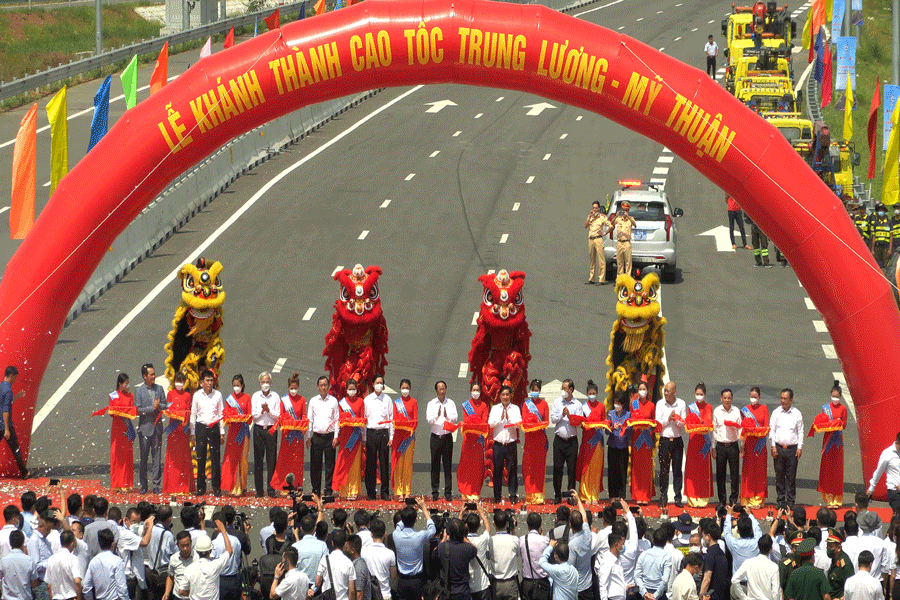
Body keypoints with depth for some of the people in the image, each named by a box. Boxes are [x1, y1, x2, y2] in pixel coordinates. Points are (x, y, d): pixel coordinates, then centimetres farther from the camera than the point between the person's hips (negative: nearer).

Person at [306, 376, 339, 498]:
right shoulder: (313, 401, 9)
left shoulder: (333, 401, 5)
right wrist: (308, 436, 4)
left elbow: (337, 419, 4)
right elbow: (309, 419, 10)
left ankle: (328, 491, 4)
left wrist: (336, 437, -4)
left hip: (330, 436, -1)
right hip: (316, 436, 1)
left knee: (330, 465, -1)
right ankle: (316, 490, 10)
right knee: (315, 464, 2)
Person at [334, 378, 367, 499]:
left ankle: (354, 491, 0)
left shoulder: (361, 401, 7)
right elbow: (340, 419, 9)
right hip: (345, 433, 1)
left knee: (355, 463, -3)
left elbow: (363, 419, 5)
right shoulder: (342, 402, 9)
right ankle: (343, 491, 0)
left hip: (356, 434, -1)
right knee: (344, 463, -3)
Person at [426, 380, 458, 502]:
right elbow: (428, 420, -5)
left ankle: (448, 492, 4)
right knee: (435, 465, 2)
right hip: (436, 437, 0)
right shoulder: (431, 404, 4)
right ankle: (434, 492, 7)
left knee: (447, 465, 0)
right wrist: (437, 416, -24)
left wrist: (447, 416, -24)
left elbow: (455, 418, -4)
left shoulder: (451, 403, 5)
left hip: (447, 436, 0)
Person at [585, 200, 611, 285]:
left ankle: (602, 280, -12)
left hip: (598, 239, -6)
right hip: (590, 239, 6)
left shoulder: (602, 217, 1)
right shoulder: (590, 216, 15)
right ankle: (591, 279, 15)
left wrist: (604, 233, -5)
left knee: (601, 259, -9)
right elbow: (585, 226, 3)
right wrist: (590, 217, -6)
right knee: (592, 260, 10)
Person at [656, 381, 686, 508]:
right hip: (664, 440, 0)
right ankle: (663, 498, 9)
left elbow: (684, 424, 0)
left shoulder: (681, 404, 2)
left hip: (677, 440, 0)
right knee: (664, 470, 2)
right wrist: (668, 419, -13)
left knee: (677, 470, 2)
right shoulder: (660, 404, 4)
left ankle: (678, 498, 6)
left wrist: (676, 419, -18)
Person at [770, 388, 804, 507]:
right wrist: (773, 446, -1)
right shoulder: (776, 412, 6)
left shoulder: (796, 414, 5)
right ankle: (781, 500, 8)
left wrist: (799, 447, 0)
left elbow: (800, 432, 7)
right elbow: (772, 429, 7)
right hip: (779, 448, 1)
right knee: (779, 475, 2)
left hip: (792, 448, -1)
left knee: (791, 476, 0)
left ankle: (790, 500, 7)